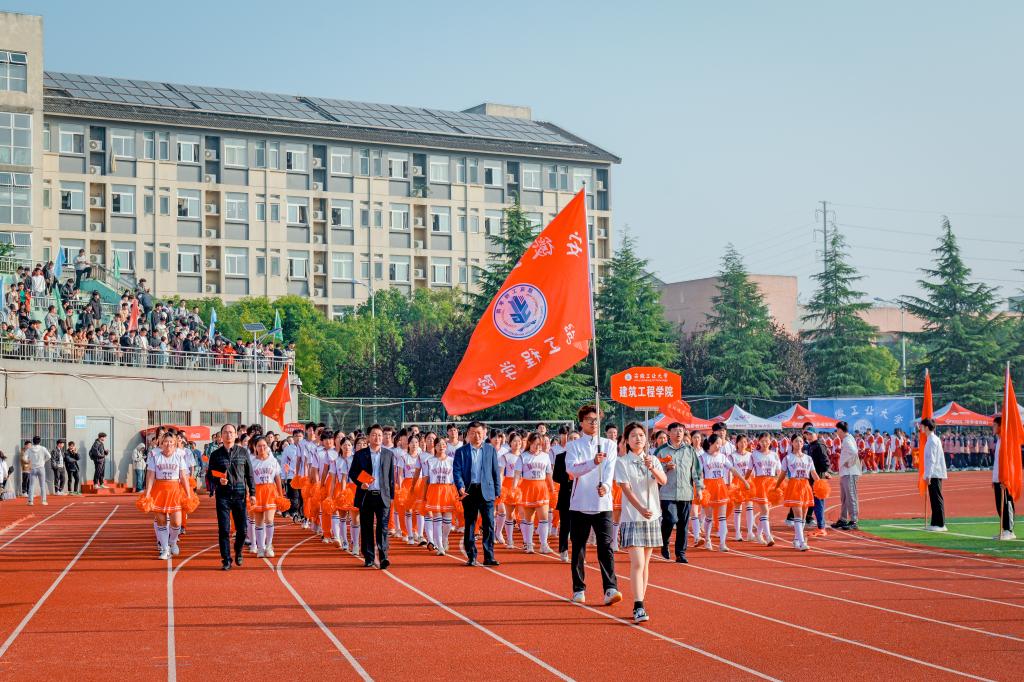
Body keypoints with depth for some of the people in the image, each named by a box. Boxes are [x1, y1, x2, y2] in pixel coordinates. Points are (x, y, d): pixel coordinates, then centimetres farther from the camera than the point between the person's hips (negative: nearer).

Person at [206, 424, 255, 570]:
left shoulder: (243, 452, 6)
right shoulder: (216, 454, 5)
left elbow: (249, 474, 9)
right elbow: (209, 475, 9)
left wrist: (252, 492, 5)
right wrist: (218, 481, -11)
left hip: (240, 494, 1)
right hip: (223, 495, 0)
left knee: (242, 529, 2)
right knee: (224, 529, -3)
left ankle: (238, 553, 28)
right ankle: (226, 560, 4)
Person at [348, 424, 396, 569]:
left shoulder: (389, 454, 10)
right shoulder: (360, 454, 7)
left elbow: (391, 477, 11)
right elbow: (352, 473, 8)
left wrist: (391, 496, 8)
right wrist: (360, 483, -10)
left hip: (383, 496, 0)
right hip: (366, 496, 0)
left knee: (383, 527, -9)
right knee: (367, 528, 5)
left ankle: (383, 557, -13)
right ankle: (368, 558, 12)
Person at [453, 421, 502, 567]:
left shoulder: (490, 450, 8)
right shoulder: (461, 451, 5)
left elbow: (496, 471, 9)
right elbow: (457, 471, 0)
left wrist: (497, 491, 4)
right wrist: (460, 488, -15)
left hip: (486, 491, 0)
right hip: (469, 492, 0)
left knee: (489, 525, -4)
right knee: (469, 526, 5)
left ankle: (489, 557, 0)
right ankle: (471, 557, 12)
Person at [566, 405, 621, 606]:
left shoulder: (609, 445, 8)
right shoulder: (574, 446, 4)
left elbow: (610, 469, -7)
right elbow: (571, 468, -15)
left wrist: (606, 485, -28)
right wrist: (593, 462, -32)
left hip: (603, 504, 0)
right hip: (579, 505, 0)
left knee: (606, 546, -9)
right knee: (578, 548, 6)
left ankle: (610, 590, -14)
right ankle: (579, 590, 16)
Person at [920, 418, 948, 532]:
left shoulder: (932, 440, -14)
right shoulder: (932, 439, 16)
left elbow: (932, 459, -19)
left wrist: (928, 475, -21)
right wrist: (928, 474, 20)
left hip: (934, 474, -10)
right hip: (934, 474, 10)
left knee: (937, 498, -8)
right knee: (934, 499, 12)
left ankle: (941, 524, -8)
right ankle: (935, 523, 16)